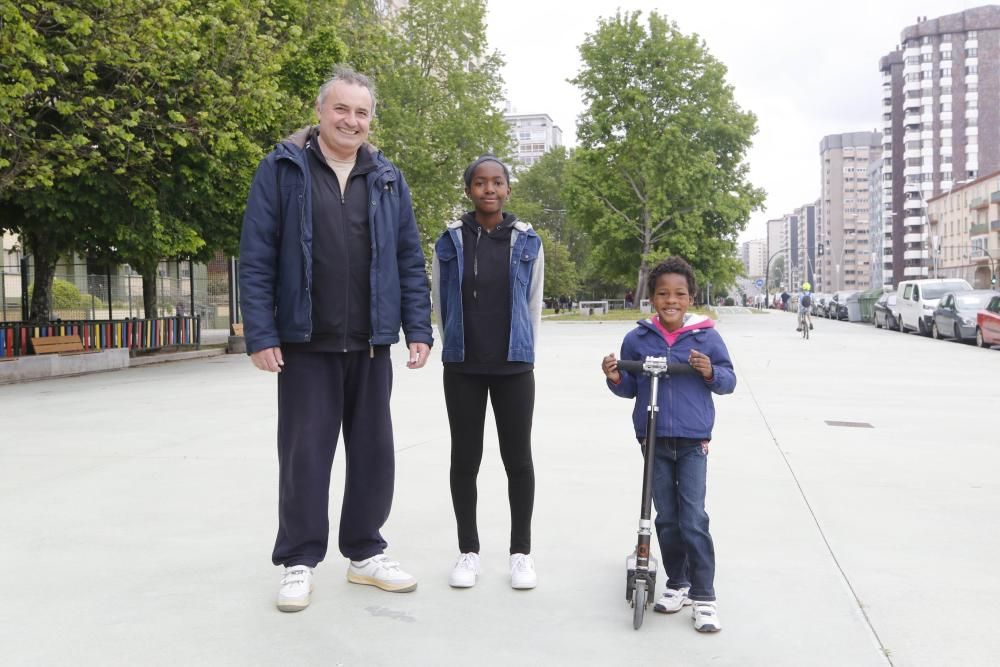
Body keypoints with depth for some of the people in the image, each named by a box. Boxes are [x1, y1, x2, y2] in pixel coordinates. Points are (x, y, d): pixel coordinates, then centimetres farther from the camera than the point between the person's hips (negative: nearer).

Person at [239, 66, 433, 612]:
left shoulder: (388, 179, 9)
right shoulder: (281, 170, 0)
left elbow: (410, 261, 9)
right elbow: (255, 259, -4)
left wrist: (418, 330, 1)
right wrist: (260, 335, -10)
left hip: (371, 345, 3)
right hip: (305, 345, -3)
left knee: (373, 451, 10)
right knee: (304, 454, 5)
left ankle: (365, 553, 26)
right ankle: (299, 562, 20)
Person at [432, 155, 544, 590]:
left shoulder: (527, 242, 1)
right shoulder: (450, 241, 0)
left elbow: (533, 306, 9)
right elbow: (440, 304, 7)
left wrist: (523, 354, 10)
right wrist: (457, 350, 9)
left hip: (514, 368, 0)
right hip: (462, 369, 0)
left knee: (518, 459, 6)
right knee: (465, 459, 7)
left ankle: (521, 552, 19)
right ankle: (468, 551, 21)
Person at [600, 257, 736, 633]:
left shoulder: (706, 337, -3)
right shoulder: (637, 339, 0)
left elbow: (729, 380, 3)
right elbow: (629, 389, 9)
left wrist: (711, 373, -17)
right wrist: (614, 378, -12)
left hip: (693, 441, -2)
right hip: (654, 441, 2)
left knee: (694, 520, -6)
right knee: (666, 518, 12)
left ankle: (703, 596, 5)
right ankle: (677, 584, 27)